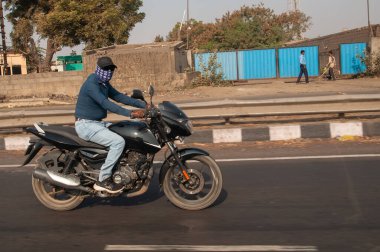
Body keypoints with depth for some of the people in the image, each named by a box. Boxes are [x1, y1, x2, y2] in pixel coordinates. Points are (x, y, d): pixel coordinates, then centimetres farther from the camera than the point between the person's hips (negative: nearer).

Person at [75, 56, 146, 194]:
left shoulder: (104, 84, 11)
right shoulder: (91, 84, -20)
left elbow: (119, 97, 10)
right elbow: (106, 104, -31)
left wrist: (144, 104, 1)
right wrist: (131, 113, -38)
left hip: (97, 123, 10)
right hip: (86, 125, -10)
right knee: (118, 142, -25)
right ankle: (103, 180, -17)